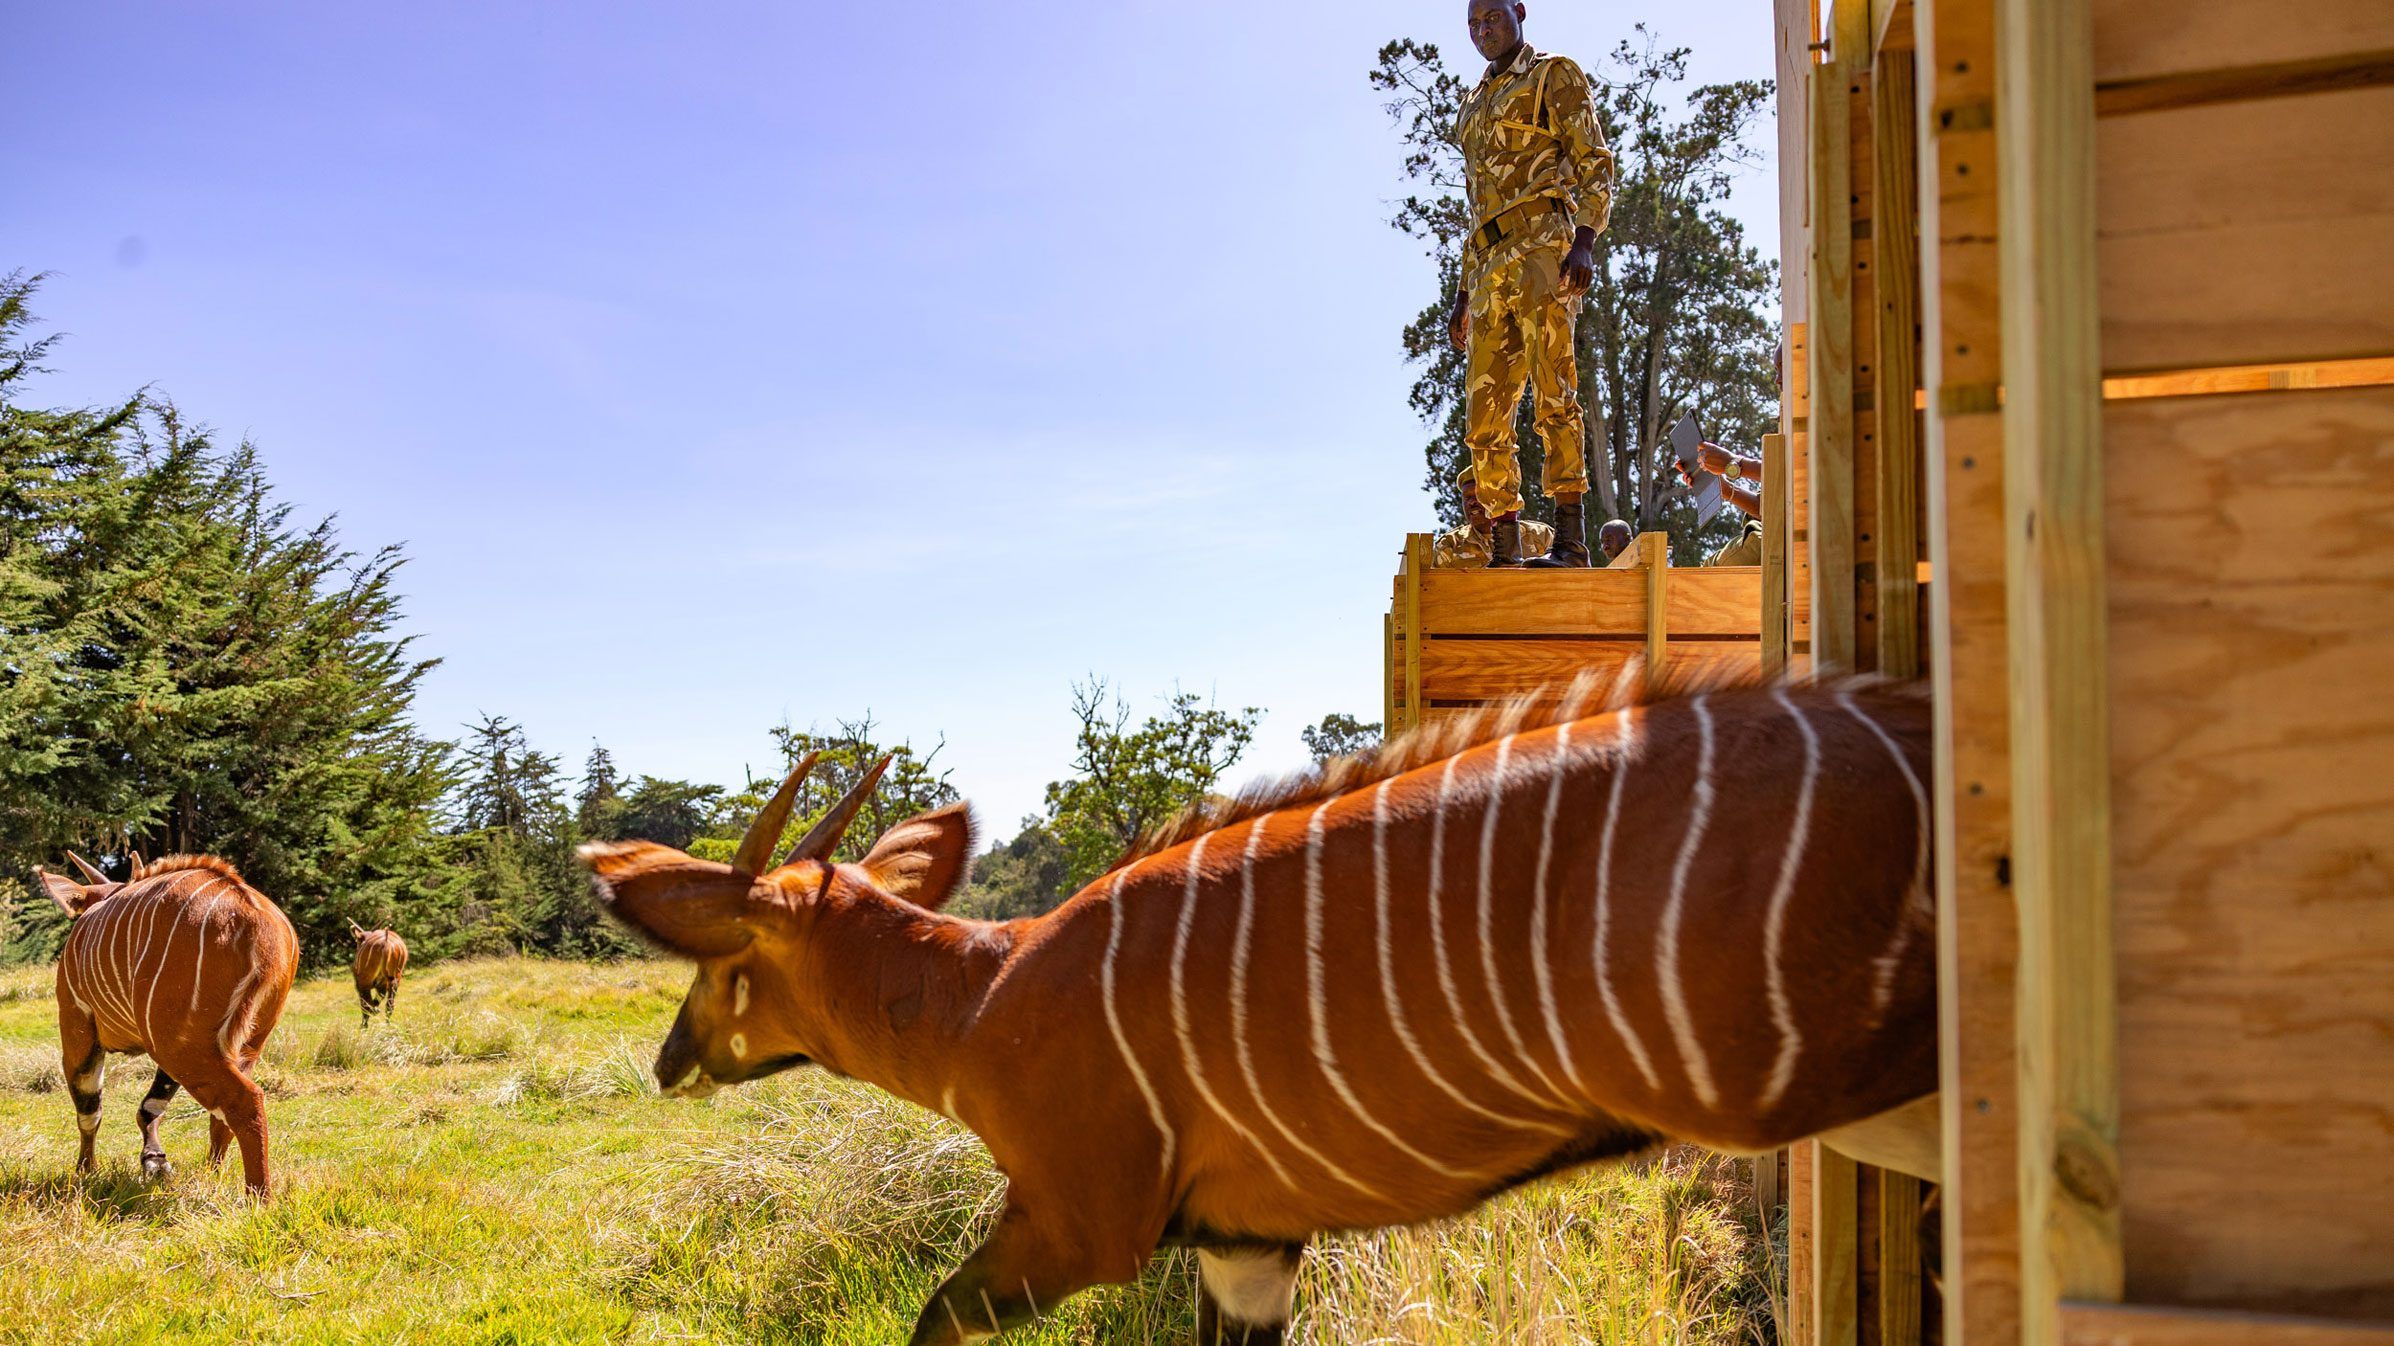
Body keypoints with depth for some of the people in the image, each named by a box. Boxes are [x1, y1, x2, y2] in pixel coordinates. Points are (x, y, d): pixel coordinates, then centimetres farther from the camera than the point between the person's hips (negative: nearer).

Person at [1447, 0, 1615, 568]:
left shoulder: (1555, 75, 9)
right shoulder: (1474, 104, 28)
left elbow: (1595, 164, -1)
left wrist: (1584, 242, -18)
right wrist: (1463, 293, 23)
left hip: (1542, 242, -7)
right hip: (1490, 264, 7)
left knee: (1552, 390, -19)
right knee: (1484, 416, 1)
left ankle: (1570, 537, -21)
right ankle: (1504, 551, 4)